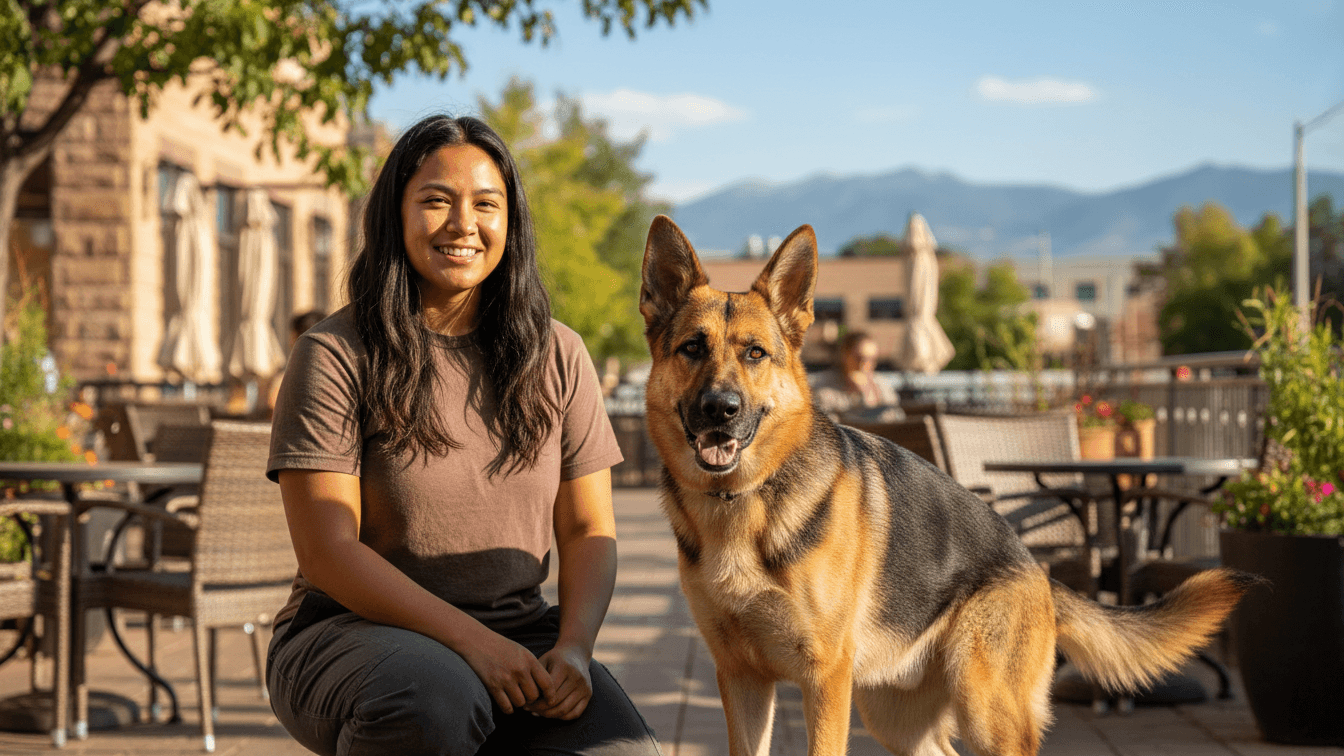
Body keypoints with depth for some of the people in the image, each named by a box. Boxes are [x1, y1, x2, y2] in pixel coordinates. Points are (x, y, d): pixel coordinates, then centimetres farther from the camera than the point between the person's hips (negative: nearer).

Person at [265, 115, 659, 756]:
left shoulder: (556, 357, 7)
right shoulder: (334, 356, -6)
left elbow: (589, 530, 7)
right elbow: (327, 550, -12)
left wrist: (574, 646, -13)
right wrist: (471, 640, -21)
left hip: (517, 635, 3)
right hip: (350, 630, -2)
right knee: (434, 699, -38)